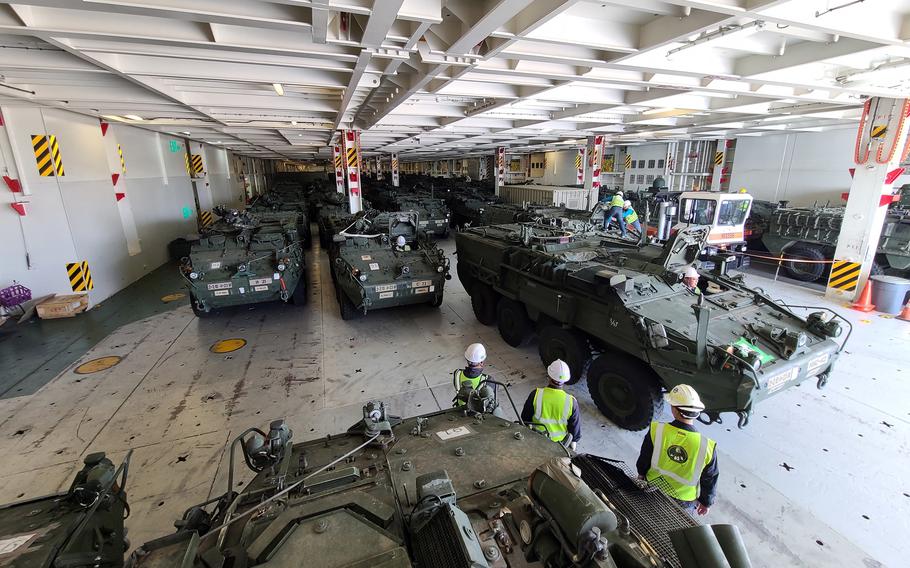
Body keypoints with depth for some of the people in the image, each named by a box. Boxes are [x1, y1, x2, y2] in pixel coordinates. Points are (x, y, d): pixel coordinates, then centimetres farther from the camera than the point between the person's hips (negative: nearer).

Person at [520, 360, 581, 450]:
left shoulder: (536, 394, -22)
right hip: (559, 442, 0)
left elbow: (525, 419, -8)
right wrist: (574, 441, 12)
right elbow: (575, 426, -6)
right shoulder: (571, 401, -21)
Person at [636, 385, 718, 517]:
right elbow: (710, 479, -8)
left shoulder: (656, 431, -26)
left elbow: (643, 460, -9)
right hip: (684, 502, 0)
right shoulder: (706, 446, -25)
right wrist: (706, 502, 11)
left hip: (653, 491, 0)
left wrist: (642, 474, 13)